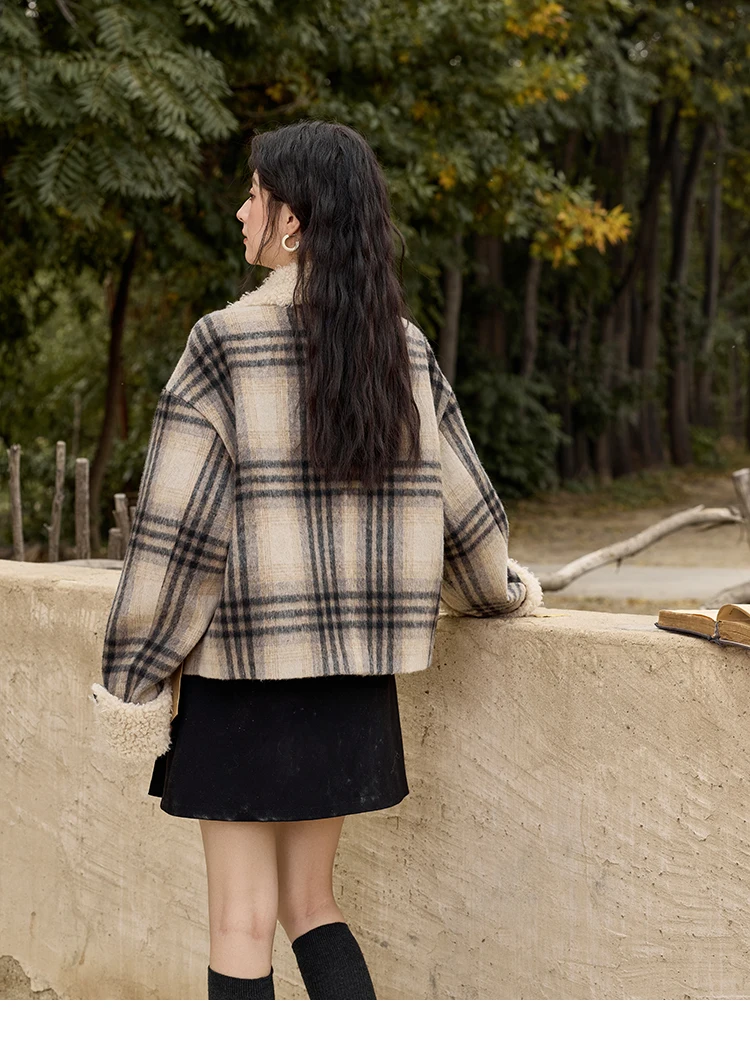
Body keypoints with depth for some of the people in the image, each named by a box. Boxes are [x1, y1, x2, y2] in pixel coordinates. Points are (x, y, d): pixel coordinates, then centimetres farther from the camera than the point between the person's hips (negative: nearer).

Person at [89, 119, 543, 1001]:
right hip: (353, 665, 5)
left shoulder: (228, 344, -12)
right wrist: (503, 590, 29)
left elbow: (175, 525, -13)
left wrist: (131, 679, -6)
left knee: (242, 919, 6)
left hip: (245, 663, -5)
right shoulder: (404, 349, 3)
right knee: (309, 901, 18)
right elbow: (459, 499, 10)